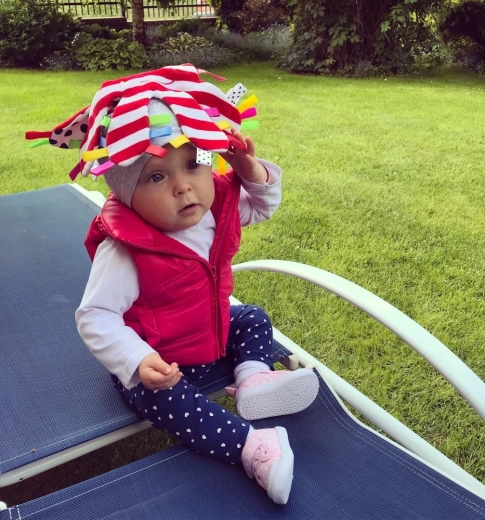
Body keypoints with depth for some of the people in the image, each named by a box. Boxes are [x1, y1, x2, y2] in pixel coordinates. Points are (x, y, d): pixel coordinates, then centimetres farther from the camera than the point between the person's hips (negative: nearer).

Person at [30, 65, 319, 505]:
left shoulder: (218, 205, -13)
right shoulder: (124, 251, -31)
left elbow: (263, 206, 5)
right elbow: (94, 318, -27)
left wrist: (252, 172, -17)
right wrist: (137, 360, -40)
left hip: (216, 336, 7)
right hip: (161, 364, -6)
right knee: (169, 402, -30)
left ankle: (254, 377, -9)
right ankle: (253, 446, -23)